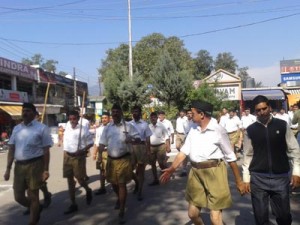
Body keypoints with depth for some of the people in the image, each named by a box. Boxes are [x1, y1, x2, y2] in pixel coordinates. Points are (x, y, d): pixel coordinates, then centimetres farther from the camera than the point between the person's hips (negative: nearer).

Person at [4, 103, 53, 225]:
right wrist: (8, 169, 7)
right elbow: (11, 150, 11)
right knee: (18, 196, 12)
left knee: (33, 196, 7)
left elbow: (46, 151, -6)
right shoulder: (16, 128, 9)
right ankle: (37, 208, 41)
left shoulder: (41, 128, -6)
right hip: (19, 165, 5)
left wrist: (46, 170, -10)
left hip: (34, 165, -5)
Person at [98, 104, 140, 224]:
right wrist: (100, 154, -8)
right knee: (113, 183, 18)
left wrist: (131, 139, -24)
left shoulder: (128, 126, -3)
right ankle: (119, 198, 49)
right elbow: (102, 142, 8)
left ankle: (122, 212, 6)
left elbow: (138, 138, -2)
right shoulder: (107, 127, 7)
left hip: (124, 159, -4)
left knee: (122, 184, -3)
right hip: (111, 159, 4)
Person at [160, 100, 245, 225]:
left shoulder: (218, 130, -9)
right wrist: (172, 169, -5)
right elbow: (184, 151, 6)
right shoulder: (193, 129, 7)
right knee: (192, 213, 16)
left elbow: (230, 157, -5)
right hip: (195, 172, 6)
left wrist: (239, 181, -2)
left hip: (214, 172, -6)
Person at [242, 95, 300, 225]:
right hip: (258, 178, 0)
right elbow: (248, 155, 3)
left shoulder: (282, 125, 1)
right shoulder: (250, 130, 1)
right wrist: (246, 178, 2)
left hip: (281, 177, 0)